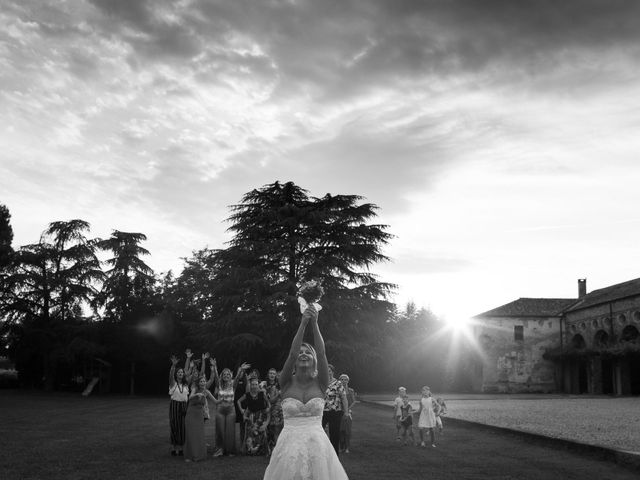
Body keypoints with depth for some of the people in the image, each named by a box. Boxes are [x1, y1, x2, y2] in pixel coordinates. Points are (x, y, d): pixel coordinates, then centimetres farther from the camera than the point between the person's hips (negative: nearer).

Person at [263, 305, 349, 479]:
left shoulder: (320, 383, 2)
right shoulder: (287, 382, 2)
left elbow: (322, 353, -13)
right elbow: (292, 353, -14)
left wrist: (314, 324, -24)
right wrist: (303, 324, -23)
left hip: (317, 444, 0)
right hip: (290, 444, 0)